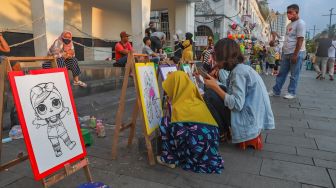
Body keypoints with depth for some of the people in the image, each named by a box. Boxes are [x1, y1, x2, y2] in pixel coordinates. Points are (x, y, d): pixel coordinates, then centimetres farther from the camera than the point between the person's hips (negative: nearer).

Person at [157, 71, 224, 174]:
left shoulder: (178, 107, -11)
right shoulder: (196, 100, 8)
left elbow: (178, 134, -17)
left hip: (199, 145, -7)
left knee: (166, 123, -1)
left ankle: (170, 159, 7)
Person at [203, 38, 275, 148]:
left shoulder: (238, 72, -18)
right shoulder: (242, 68, 9)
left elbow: (236, 104, -25)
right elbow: (233, 93, 11)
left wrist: (215, 87, -18)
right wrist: (216, 84, 7)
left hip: (248, 122, -9)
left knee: (209, 95, -10)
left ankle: (222, 132, 7)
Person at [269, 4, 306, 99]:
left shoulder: (300, 23, -10)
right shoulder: (290, 24, 17)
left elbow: (300, 40, -16)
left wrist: (295, 55, -20)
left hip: (296, 53, -9)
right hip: (286, 53, 9)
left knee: (294, 75, 1)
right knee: (281, 73, 10)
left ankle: (292, 93, 10)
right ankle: (275, 91, 16)